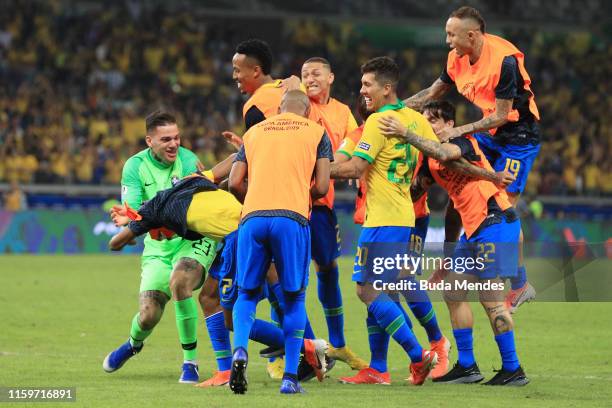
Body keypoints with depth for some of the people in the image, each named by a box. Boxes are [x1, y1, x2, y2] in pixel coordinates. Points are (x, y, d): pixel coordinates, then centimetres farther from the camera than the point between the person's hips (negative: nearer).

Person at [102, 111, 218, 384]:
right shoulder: (135, 167, -4)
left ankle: (190, 362, -20)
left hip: (192, 241, -2)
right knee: (148, 316, -8)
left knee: (179, 280, -35)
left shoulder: (188, 161, -9)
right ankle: (134, 344, 36)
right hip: (157, 247, 2)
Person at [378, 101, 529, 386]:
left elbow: (443, 153, -32)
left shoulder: (463, 141, -11)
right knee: (453, 291, 8)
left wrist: (405, 134, -34)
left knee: (490, 297, -10)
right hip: (473, 228, 10)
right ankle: (467, 367, 14)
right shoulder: (431, 161, 14)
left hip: (495, 221, -10)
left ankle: (513, 370, -3)